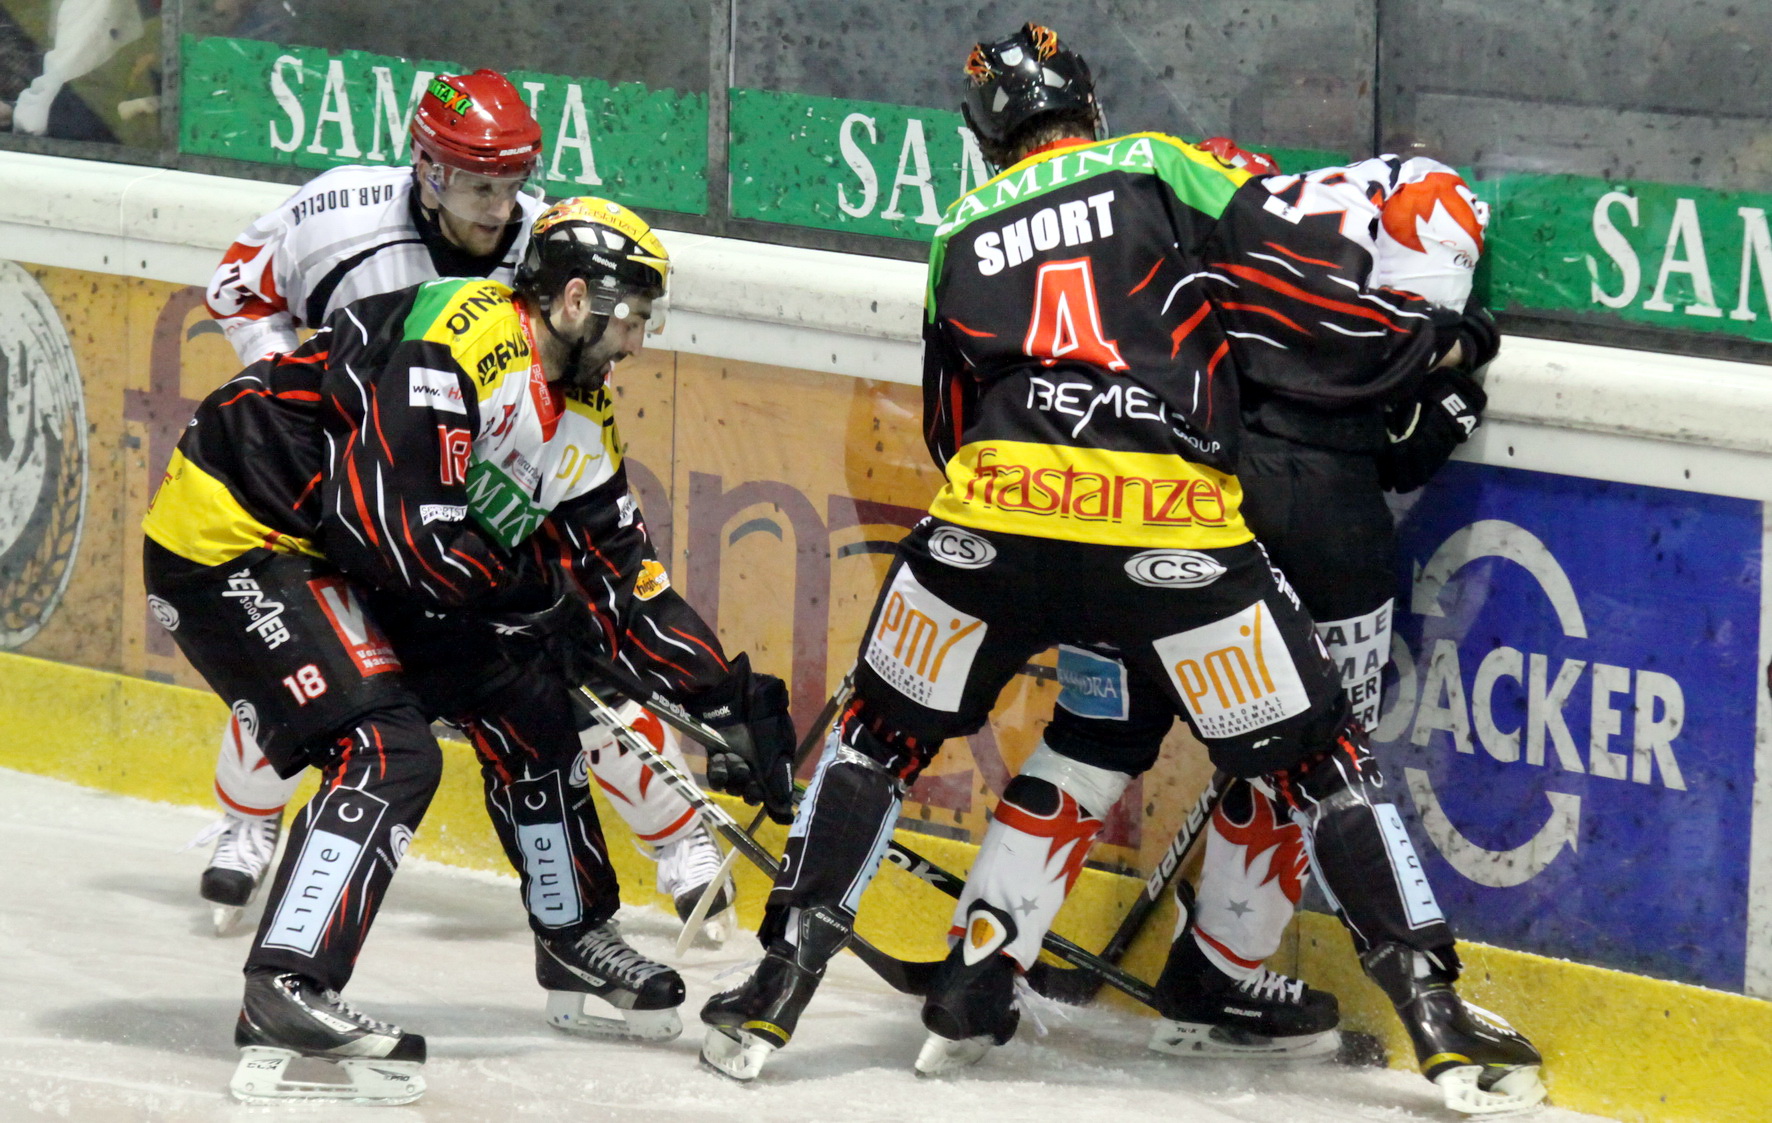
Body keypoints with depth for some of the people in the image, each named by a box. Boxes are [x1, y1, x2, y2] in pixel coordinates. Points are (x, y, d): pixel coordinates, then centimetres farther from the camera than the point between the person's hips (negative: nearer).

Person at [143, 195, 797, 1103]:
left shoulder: (582, 420, 7)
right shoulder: (462, 337, -24)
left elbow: (624, 578, 12)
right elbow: (399, 524, -29)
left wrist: (730, 702, 7)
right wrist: (538, 600, -17)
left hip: (342, 564, 10)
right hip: (229, 541, -10)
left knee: (524, 702, 12)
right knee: (388, 750, -23)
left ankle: (574, 940, 28)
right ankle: (284, 999, -28)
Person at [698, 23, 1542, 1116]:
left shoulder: (964, 235, 25)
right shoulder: (1162, 171, 14)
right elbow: (1298, 283, 3)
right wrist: (1426, 340, 16)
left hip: (994, 515, 2)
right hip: (1171, 529, -2)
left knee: (884, 731, 23)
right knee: (1315, 756, 9)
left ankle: (780, 985, 17)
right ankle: (1435, 1008, 4)